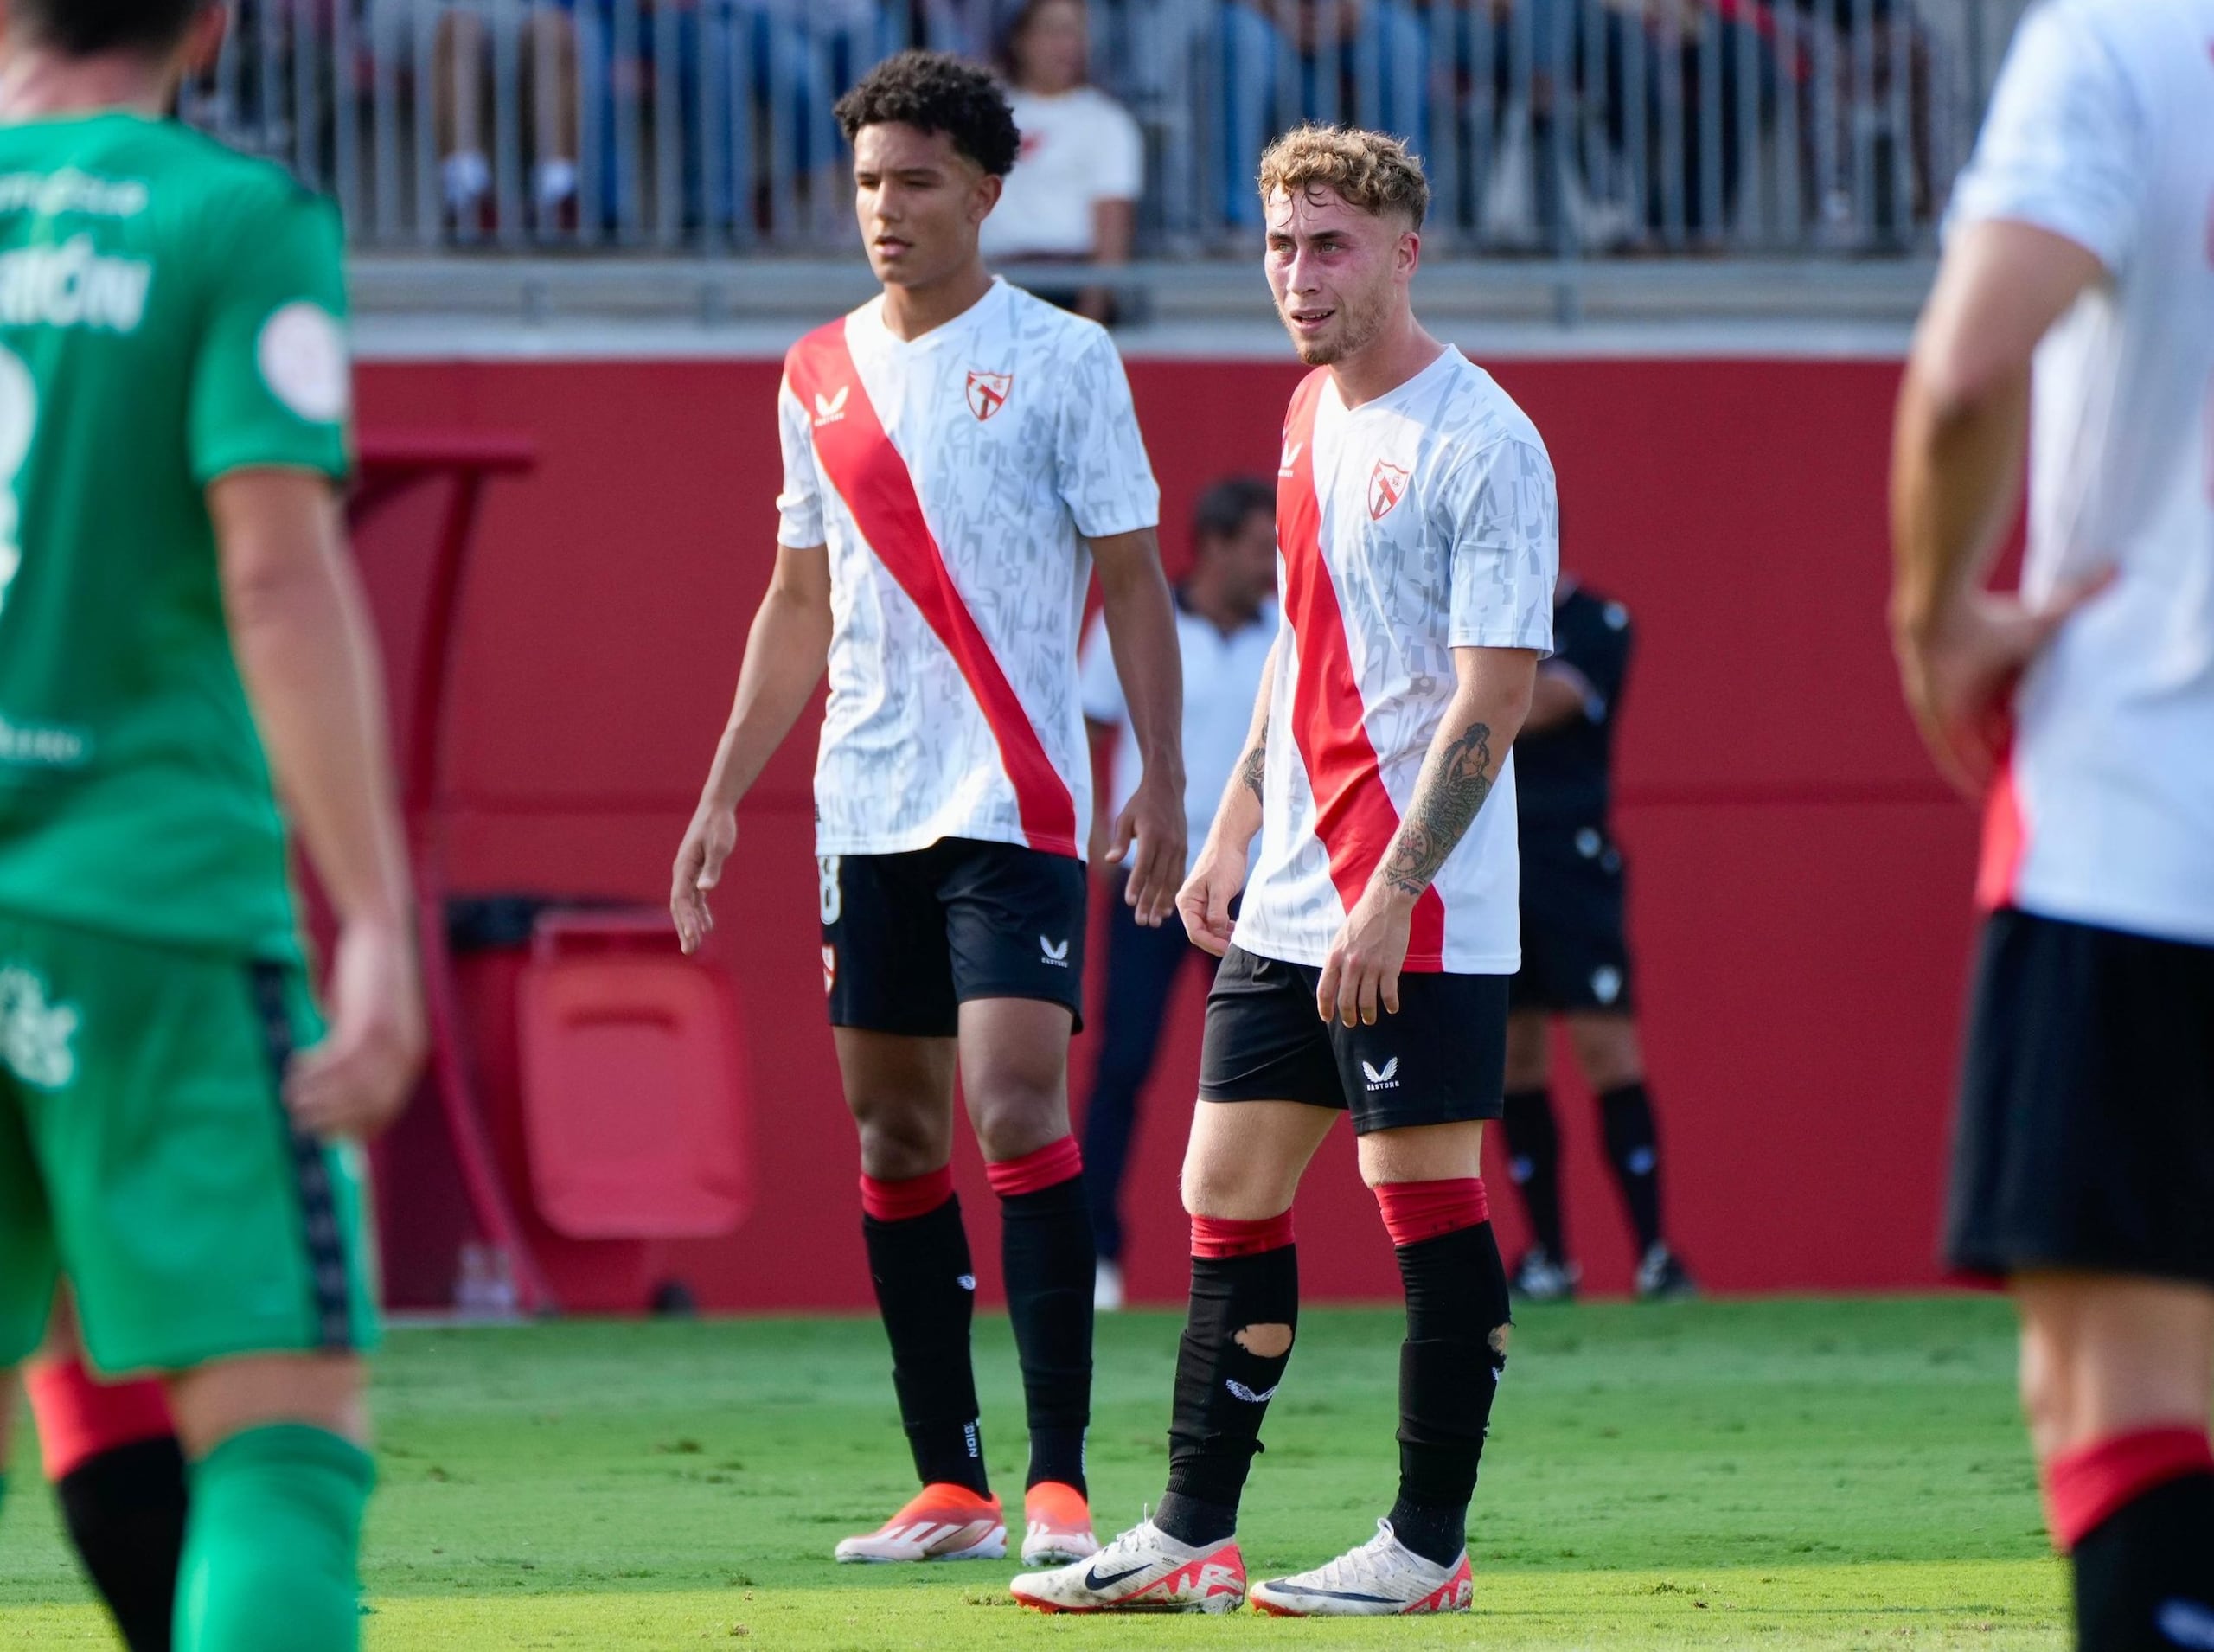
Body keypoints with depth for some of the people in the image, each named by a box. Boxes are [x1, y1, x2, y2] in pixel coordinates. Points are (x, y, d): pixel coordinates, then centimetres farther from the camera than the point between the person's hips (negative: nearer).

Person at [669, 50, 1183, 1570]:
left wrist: (1163, 776, -10)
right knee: (896, 1134, 4)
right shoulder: (820, 375, 13)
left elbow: (1132, 576, -1)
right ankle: (951, 1487, 9)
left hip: (1016, 804, -5)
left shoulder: (1061, 359, -1)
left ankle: (1060, 1477, -14)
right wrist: (724, 792, 16)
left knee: (1018, 1105, -16)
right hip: (866, 806, 5)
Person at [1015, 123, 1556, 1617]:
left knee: (1425, 1195, -3)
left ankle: (1429, 1548, 4)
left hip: (1420, 913, -9)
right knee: (1227, 1192, 8)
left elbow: (1492, 697, -17)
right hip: (1291, 905, 9)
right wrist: (1234, 833, 19)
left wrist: (1391, 899, -21)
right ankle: (1192, 1540, 12)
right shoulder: (1313, 414, 14)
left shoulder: (1480, 443, -12)